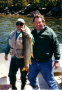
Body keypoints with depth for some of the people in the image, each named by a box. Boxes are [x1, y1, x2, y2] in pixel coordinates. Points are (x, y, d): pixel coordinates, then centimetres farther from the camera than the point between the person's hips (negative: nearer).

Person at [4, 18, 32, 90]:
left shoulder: (26, 34, -11)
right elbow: (8, 44, 16)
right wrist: (6, 53, 18)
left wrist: (26, 32, -37)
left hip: (23, 59, -4)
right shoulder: (12, 34, 5)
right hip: (14, 58, 5)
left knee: (23, 76, 12)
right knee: (11, 74, 16)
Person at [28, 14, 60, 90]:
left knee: (50, 82, 1)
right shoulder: (32, 33, 7)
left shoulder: (49, 32, -10)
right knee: (31, 78, 20)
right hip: (33, 62, 6)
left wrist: (57, 60, -12)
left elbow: (56, 46, -10)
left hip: (46, 62, -5)